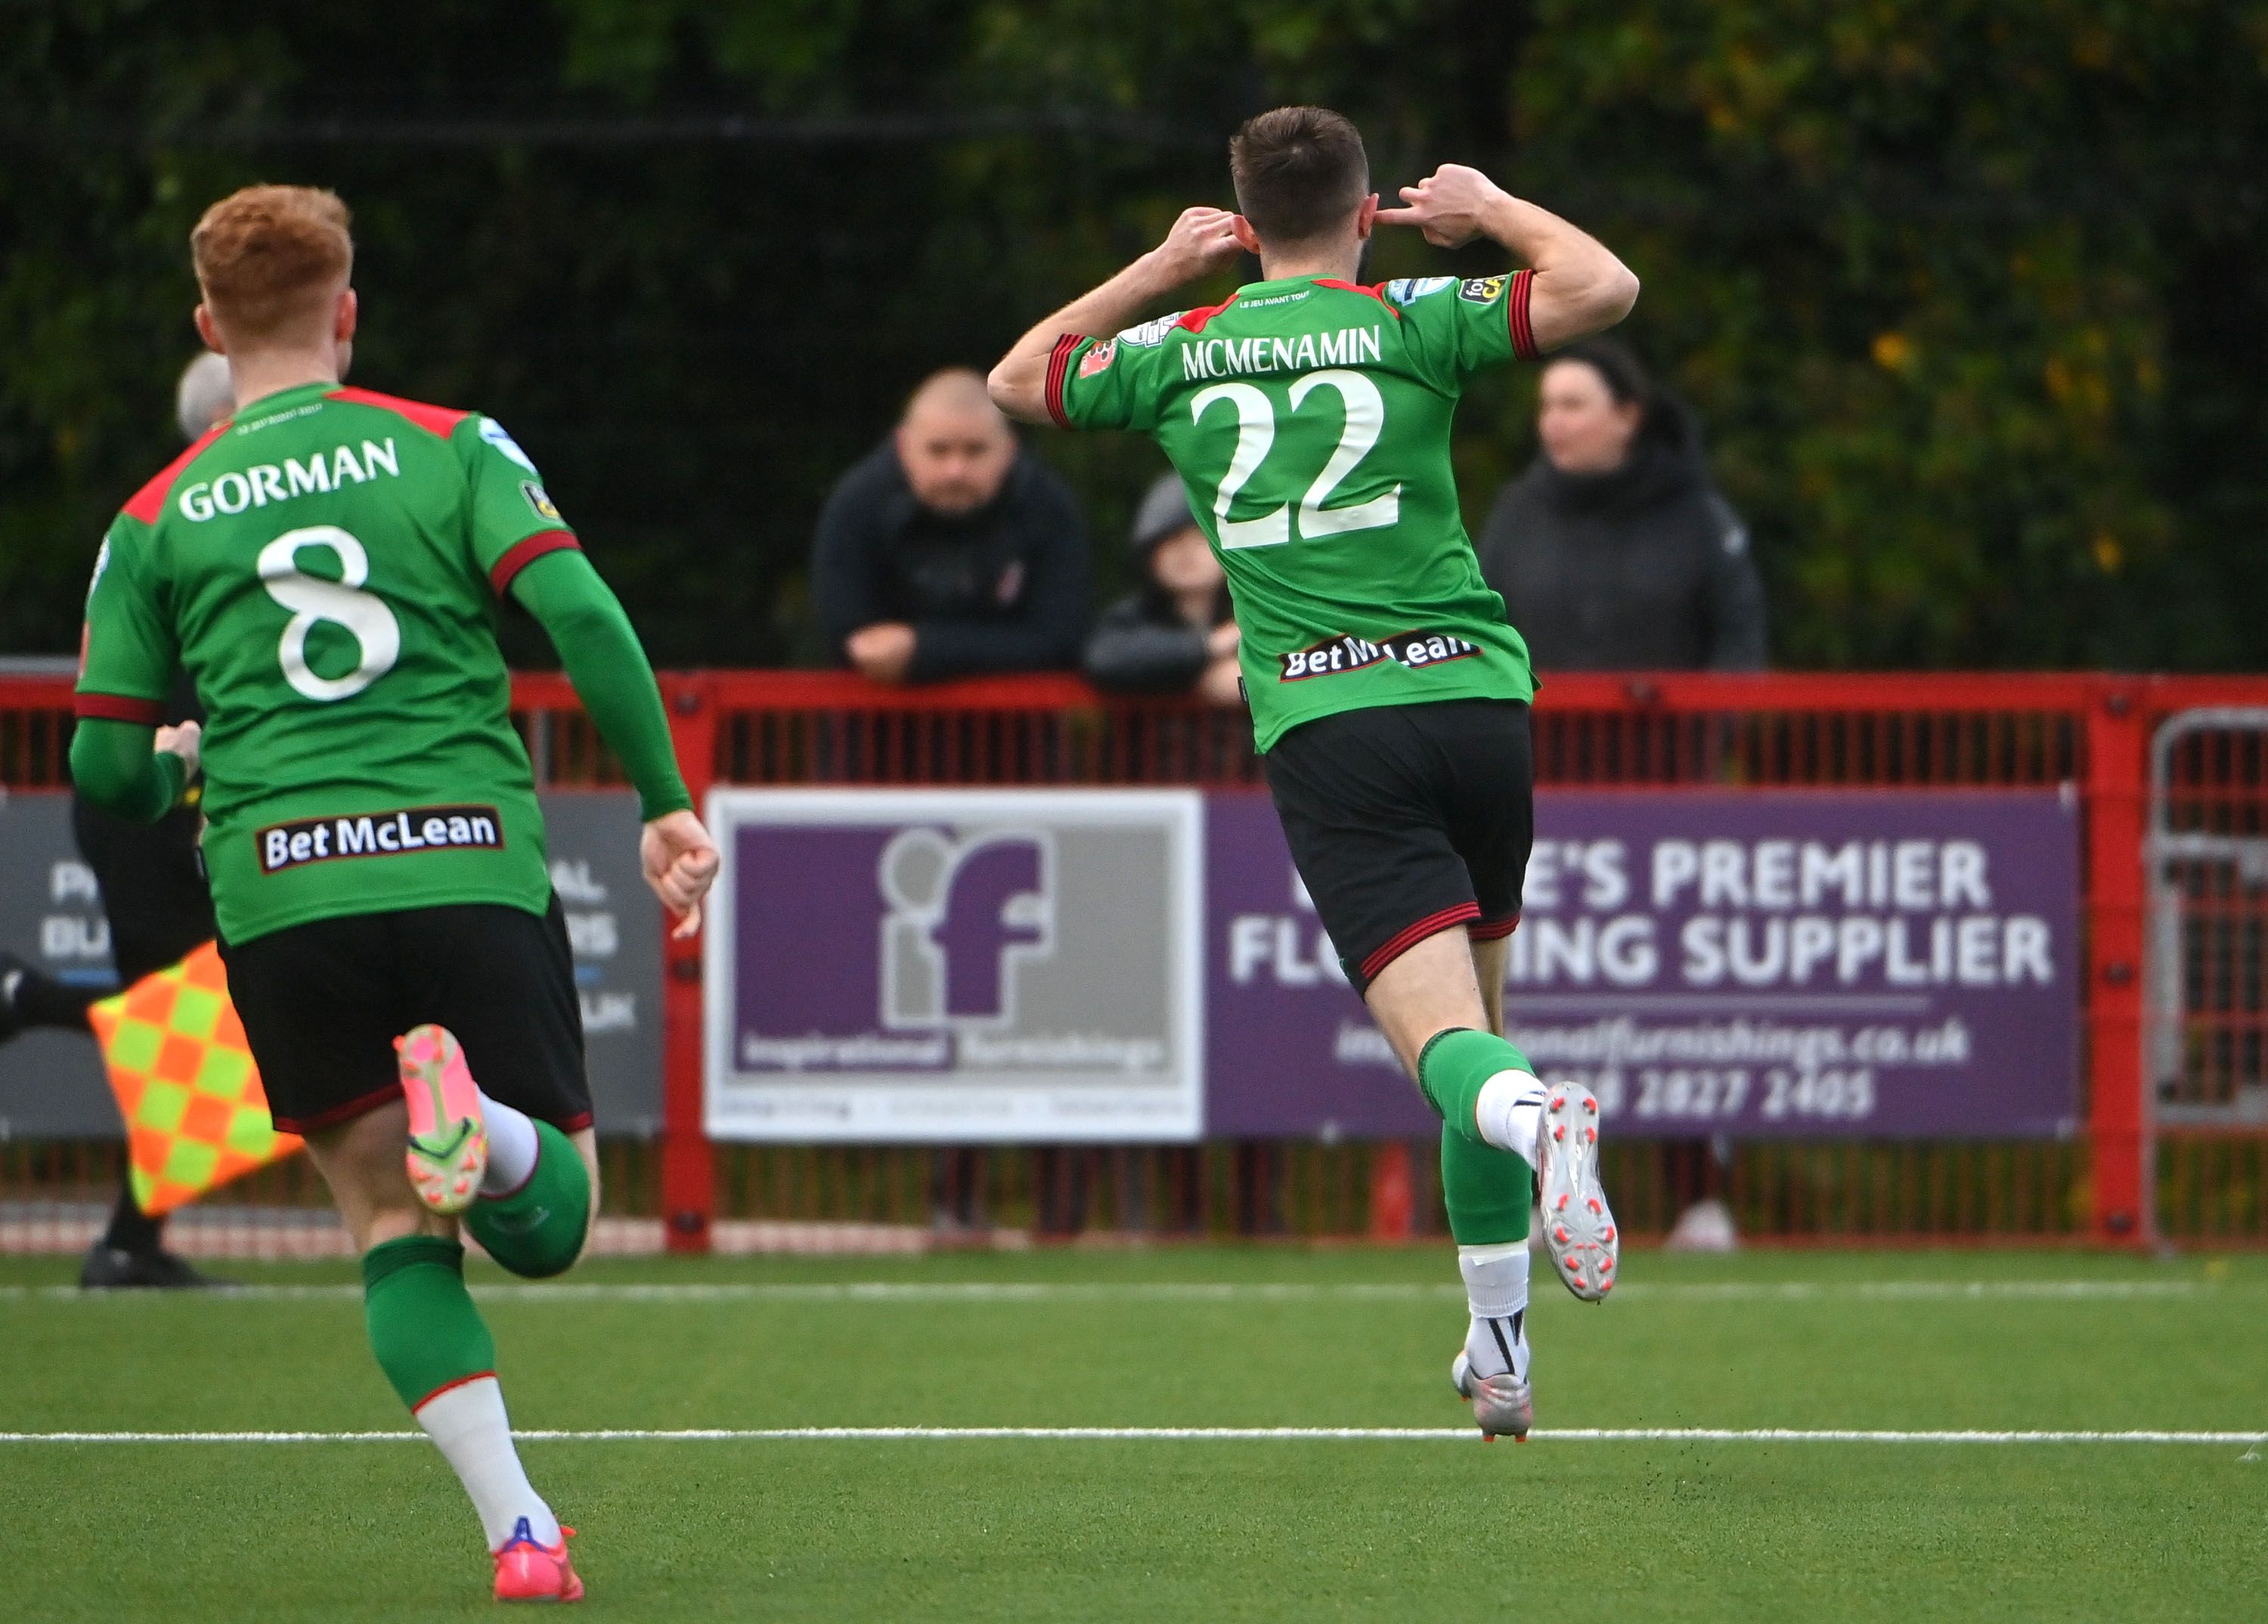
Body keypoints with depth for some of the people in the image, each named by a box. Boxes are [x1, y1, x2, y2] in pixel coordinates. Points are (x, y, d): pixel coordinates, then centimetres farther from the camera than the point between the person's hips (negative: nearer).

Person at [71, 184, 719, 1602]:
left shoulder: (157, 519, 11)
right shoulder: (453, 449, 8)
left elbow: (108, 770, 12)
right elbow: (580, 612, -7)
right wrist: (669, 805, -2)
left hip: (280, 892, 1)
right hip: (477, 868, -1)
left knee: (397, 1229, 11)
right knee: (552, 1222, 9)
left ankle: (517, 1530, -7)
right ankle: (481, 1129, -29)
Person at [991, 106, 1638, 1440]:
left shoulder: (1181, 354, 11)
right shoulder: (1407, 322, 4)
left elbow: (1018, 379, 29)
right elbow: (1604, 288, -5)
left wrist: (1160, 270, 34)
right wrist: (1493, 209, 12)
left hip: (1323, 724, -1)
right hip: (1473, 692, 1)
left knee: (1447, 1039, -12)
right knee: (1479, 1000, 17)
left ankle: (1525, 1110, -50)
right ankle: (1501, 1358, 19)